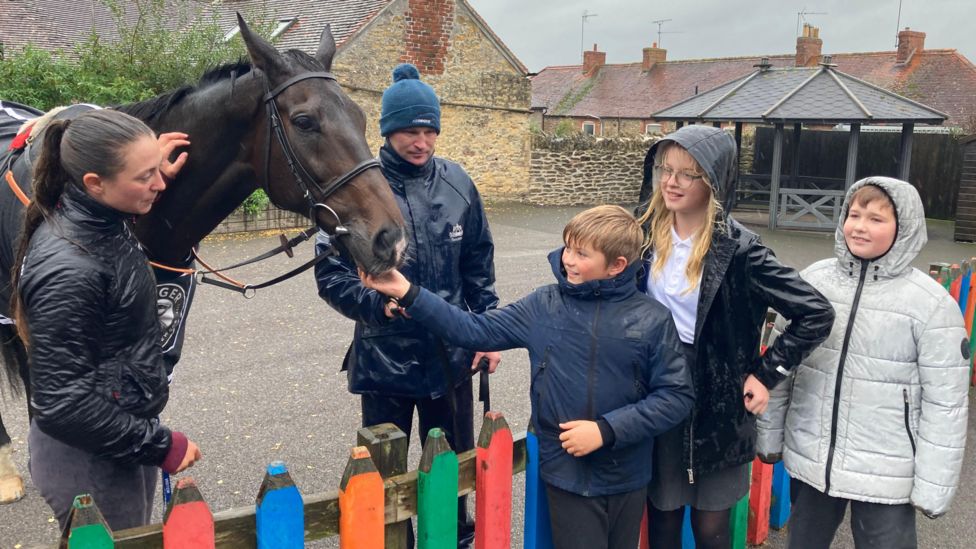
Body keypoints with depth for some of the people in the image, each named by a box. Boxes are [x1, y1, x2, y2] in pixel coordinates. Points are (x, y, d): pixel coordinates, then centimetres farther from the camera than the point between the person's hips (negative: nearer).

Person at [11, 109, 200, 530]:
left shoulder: (102, 222, -4)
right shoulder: (66, 268, -30)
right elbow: (62, 403, -26)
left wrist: (154, 174, 6)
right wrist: (160, 445, -20)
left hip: (123, 433, 9)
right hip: (89, 461, -9)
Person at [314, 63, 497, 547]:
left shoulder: (457, 183, -1)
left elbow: (479, 266, 7)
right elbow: (330, 272, -11)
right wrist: (378, 302, -28)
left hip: (451, 354, 3)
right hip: (384, 357, -3)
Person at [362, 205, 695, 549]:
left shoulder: (653, 320, -10)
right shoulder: (543, 307, -5)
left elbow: (676, 396, -8)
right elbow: (474, 330, -4)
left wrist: (606, 430, -16)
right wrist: (408, 294, -12)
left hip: (627, 477, 0)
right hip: (567, 473, 0)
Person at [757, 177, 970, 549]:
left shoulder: (931, 303, -10)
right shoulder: (812, 279, -3)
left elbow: (945, 403, -8)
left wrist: (933, 486, -7)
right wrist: (769, 434, 7)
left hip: (886, 473, -3)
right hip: (809, 461, 3)